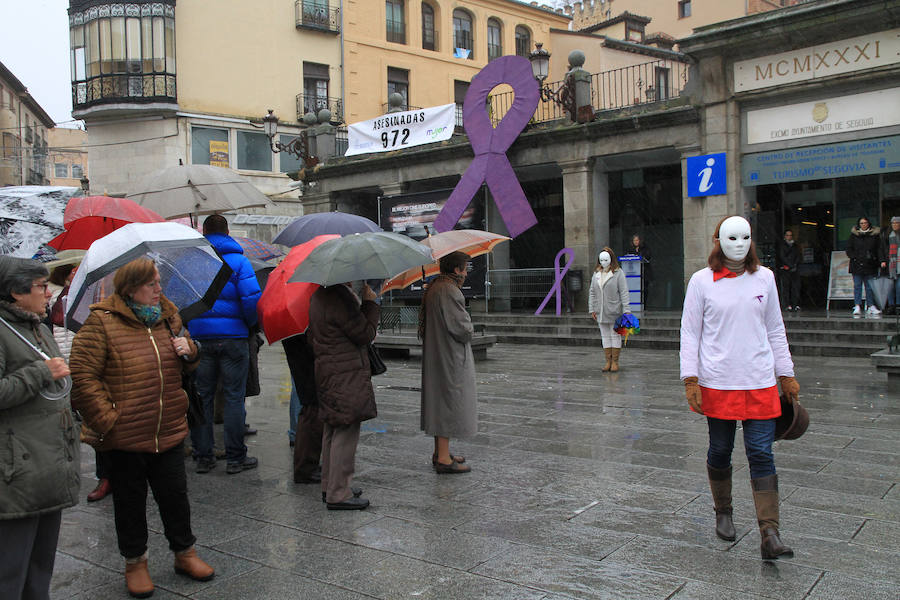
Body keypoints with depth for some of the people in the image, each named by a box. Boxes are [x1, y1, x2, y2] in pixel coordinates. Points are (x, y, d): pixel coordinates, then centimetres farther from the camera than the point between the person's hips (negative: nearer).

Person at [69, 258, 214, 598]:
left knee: (175, 494, 14)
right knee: (130, 500, 12)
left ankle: (184, 553, 32)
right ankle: (135, 562, 31)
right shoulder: (102, 322, -11)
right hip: (124, 436, -4)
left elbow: (188, 364, 21)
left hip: (170, 431, 5)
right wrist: (106, 419, -16)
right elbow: (82, 376, -12)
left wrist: (189, 351, -3)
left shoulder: (167, 316, 7)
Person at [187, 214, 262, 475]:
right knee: (234, 397, 3)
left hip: (200, 337, 3)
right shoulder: (238, 260, -3)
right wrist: (250, 324, 4)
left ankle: (203, 456, 14)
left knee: (202, 397, 10)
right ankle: (235, 458, 6)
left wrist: (188, 324, 16)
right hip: (233, 336, -2)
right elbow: (252, 298, -13)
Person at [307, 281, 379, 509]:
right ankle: (338, 494, -1)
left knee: (332, 430, 17)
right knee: (346, 432, -5)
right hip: (346, 376, -11)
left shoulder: (318, 296, 12)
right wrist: (370, 302, -7)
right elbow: (365, 334, -17)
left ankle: (329, 486, 28)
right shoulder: (340, 298, -20)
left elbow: (312, 337, 20)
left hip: (326, 373, 11)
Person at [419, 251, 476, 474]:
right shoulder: (449, 291, -20)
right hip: (450, 356, -10)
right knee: (450, 401, -5)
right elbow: (461, 327, -23)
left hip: (435, 354, 10)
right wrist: (470, 328, 0)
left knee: (440, 402, 16)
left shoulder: (433, 287, 11)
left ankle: (440, 452, 25)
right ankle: (443, 459, -2)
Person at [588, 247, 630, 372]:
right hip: (601, 312, 5)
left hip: (614, 311, -5)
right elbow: (592, 293, 13)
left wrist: (626, 310, -15)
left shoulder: (618, 273, -7)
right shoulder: (596, 273, 9)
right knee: (605, 336, 8)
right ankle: (608, 361, 14)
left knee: (615, 335, 2)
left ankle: (615, 362, 10)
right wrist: (591, 309, 8)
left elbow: (624, 292, -10)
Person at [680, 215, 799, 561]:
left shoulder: (764, 278, 6)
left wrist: (786, 375, 13)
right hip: (717, 383, -1)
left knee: (761, 454, -4)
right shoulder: (702, 281, -2)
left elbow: (775, 330, 13)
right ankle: (723, 513, 33)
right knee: (720, 451, 11)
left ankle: (769, 534, -4)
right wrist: (690, 380, -6)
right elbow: (690, 332, 0)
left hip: (760, 382, 1)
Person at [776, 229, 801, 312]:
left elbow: (798, 257, 15)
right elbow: (782, 257, -3)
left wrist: (795, 265, -3)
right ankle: (787, 305, -10)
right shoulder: (781, 245, 6)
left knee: (796, 286, -5)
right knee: (785, 287, -9)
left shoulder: (795, 246, 20)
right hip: (784, 270, -4)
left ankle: (796, 305, -3)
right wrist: (791, 266, -10)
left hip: (794, 269, 4)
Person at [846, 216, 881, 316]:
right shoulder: (854, 234, 7)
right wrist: (854, 257, -7)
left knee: (870, 286, 3)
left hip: (870, 265, 0)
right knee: (857, 286, -2)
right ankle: (857, 307, -3)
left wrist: (873, 258, -5)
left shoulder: (874, 234, 8)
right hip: (857, 264, 0)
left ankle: (871, 306, 9)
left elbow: (879, 249, 10)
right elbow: (849, 249, 7)